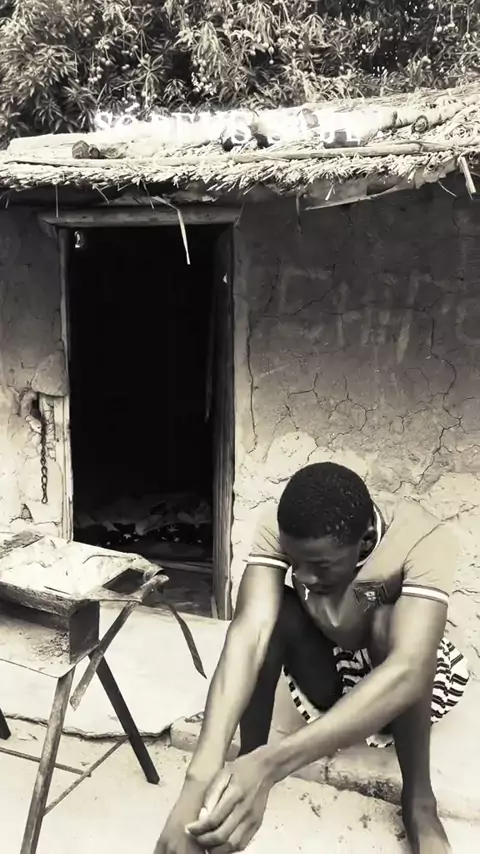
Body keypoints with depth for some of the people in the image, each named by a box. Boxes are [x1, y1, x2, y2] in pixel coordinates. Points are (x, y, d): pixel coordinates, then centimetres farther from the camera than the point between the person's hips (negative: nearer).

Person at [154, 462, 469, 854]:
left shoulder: (424, 540, -35)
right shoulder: (279, 528, -28)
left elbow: (408, 673, -48)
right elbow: (249, 632, -40)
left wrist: (269, 765, -57)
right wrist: (201, 775, -55)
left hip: (407, 687, -1)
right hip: (328, 678, 2)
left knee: (387, 620, -36)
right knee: (272, 610, -30)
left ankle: (418, 799, -17)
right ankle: (248, 761, -15)